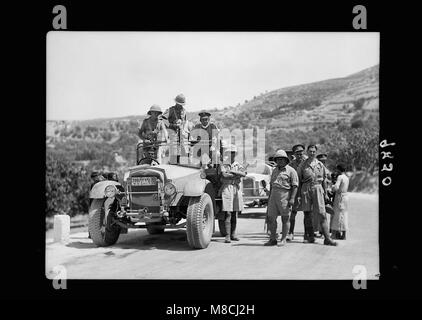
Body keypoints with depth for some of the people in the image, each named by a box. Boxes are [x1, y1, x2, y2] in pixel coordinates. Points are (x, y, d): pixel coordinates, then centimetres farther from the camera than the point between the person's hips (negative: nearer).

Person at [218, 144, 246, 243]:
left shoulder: (238, 165, 13)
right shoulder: (222, 165, 2)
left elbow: (243, 174, -6)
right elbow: (224, 175, -17)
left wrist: (231, 171, -13)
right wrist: (237, 175, -7)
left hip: (237, 189, 5)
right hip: (226, 189, -4)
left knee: (235, 213, 8)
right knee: (227, 213, -8)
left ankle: (233, 234, 15)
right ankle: (227, 236, -8)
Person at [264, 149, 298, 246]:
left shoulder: (291, 171, -2)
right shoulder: (275, 170, 19)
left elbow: (295, 186, -8)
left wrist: (292, 198, -16)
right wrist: (270, 197, 18)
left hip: (285, 195, -6)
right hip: (274, 195, 6)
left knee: (285, 218, 1)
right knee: (271, 218, 3)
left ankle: (283, 240, 8)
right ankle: (273, 239, 12)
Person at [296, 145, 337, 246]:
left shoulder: (320, 165, 11)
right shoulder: (302, 165, 5)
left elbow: (323, 180, 17)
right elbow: (299, 181, 6)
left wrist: (325, 193, 14)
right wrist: (298, 195, 2)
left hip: (317, 188, 0)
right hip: (306, 189, 0)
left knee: (322, 214, -6)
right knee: (307, 214, 4)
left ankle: (327, 238, -7)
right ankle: (310, 236, 15)